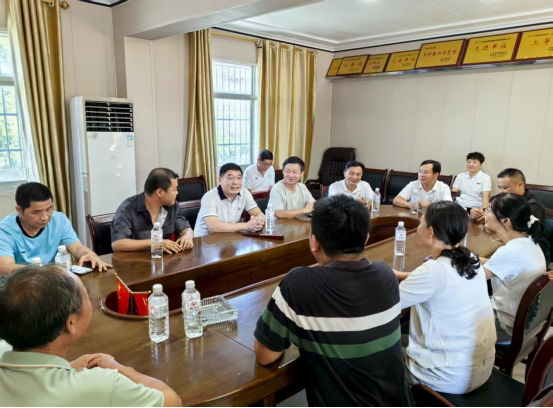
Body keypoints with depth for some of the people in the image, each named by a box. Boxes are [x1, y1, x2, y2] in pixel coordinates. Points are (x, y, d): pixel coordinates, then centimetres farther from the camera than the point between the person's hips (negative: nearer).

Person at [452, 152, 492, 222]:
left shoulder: (485, 177, 4)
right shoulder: (461, 176, 15)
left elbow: (486, 196, -8)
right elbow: (453, 193, 11)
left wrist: (484, 210, -27)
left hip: (476, 209, -3)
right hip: (460, 207, 3)